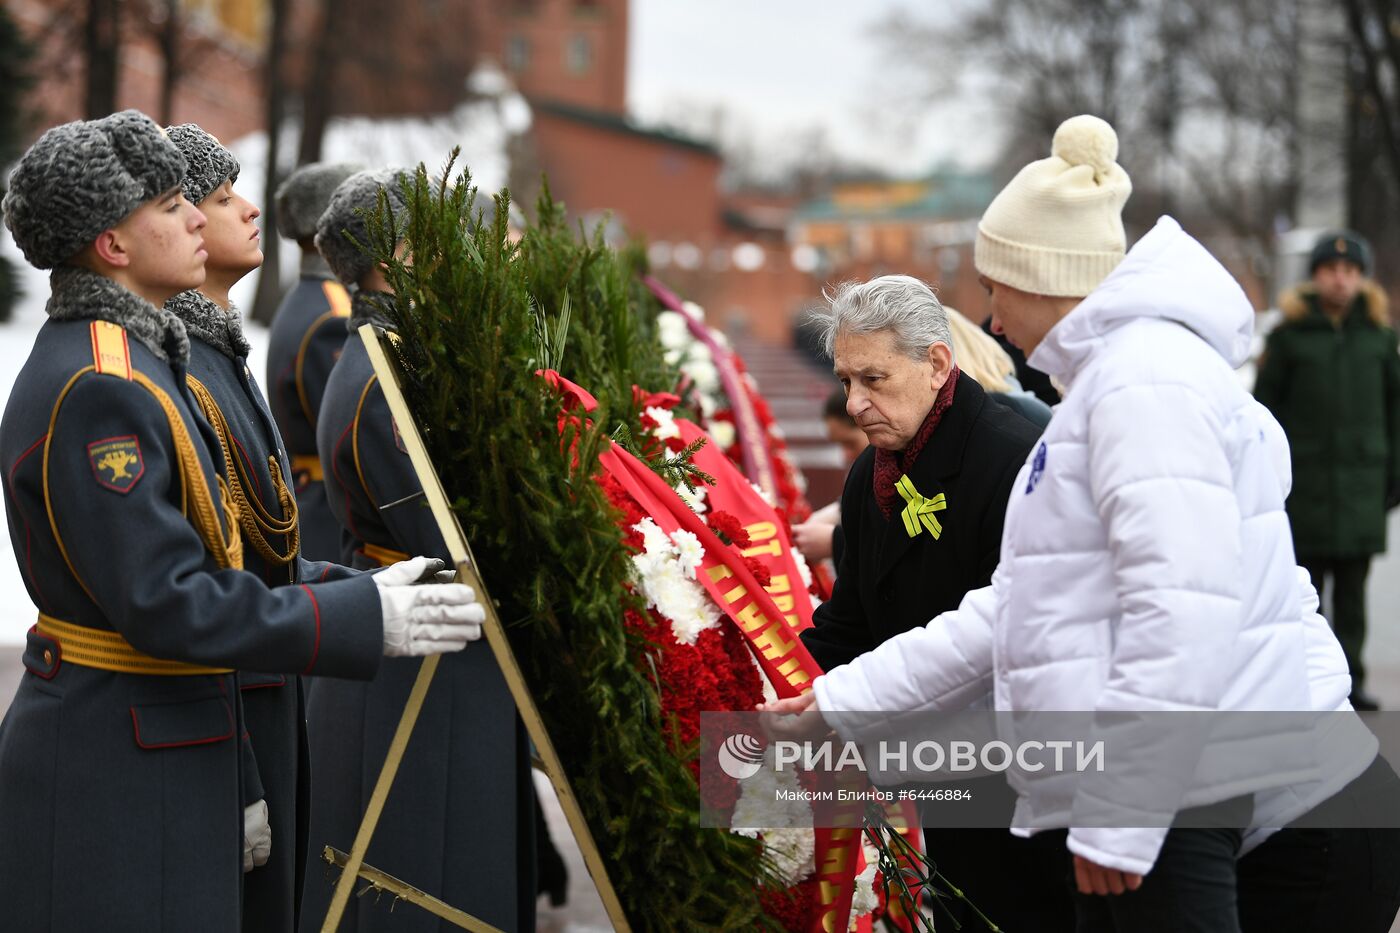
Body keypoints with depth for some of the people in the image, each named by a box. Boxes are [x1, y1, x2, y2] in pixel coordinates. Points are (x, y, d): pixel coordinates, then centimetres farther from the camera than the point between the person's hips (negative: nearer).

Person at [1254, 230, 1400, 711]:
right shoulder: (1290, 334, 1)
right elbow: (1265, 404, 3)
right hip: (1304, 478, -2)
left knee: (1353, 588, 4)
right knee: (1305, 584, 0)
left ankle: (1350, 679, 11)